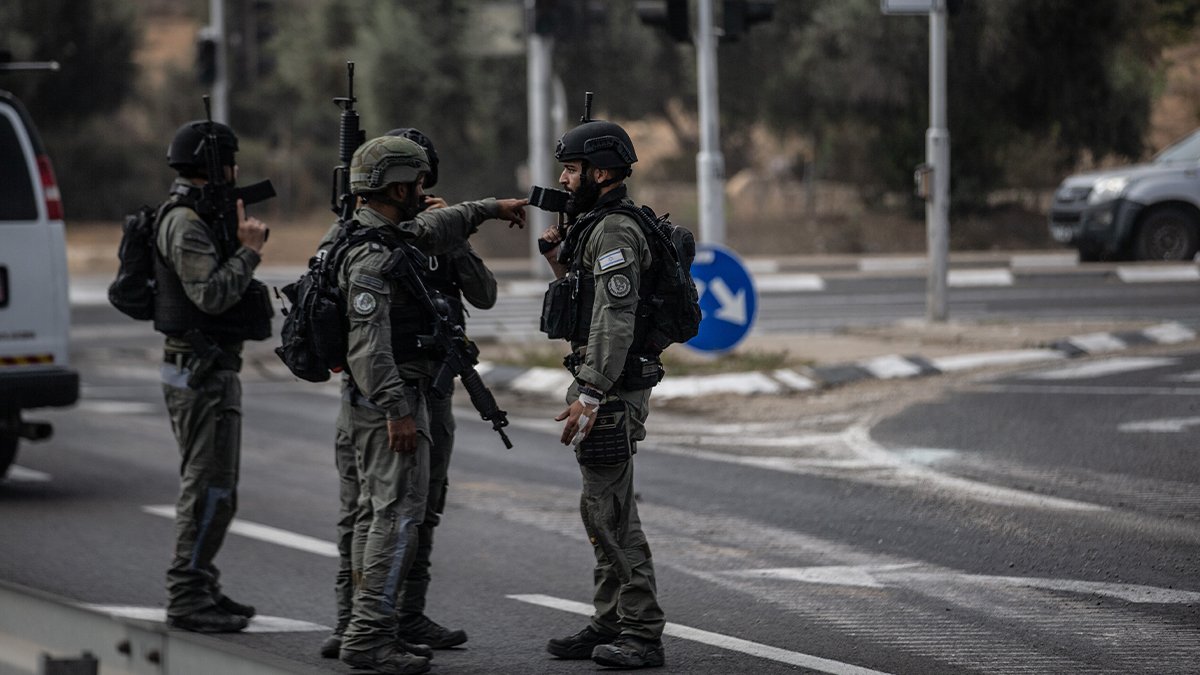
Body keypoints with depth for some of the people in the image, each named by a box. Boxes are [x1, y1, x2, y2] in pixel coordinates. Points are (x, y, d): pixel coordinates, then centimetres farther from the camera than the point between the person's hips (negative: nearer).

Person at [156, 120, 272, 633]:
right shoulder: (185, 224, -17)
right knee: (211, 486, -11)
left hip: (209, 366, 11)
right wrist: (249, 251, -14)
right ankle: (188, 599, -10)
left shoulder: (202, 218, 16)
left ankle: (199, 589, 23)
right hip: (201, 370, -11)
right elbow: (212, 294, -26)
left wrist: (240, 240, 11)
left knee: (208, 484, 16)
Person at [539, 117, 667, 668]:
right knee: (604, 510, 14)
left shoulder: (614, 233, -16)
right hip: (600, 383, 11)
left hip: (612, 390, -11)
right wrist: (560, 264, 12)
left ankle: (643, 633, -9)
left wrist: (590, 396, -27)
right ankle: (610, 624, 20)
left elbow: (615, 320, -24)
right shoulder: (596, 227, 17)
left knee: (608, 510, -10)